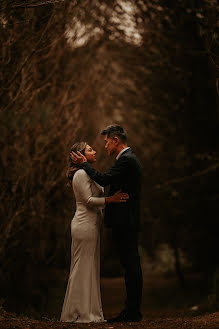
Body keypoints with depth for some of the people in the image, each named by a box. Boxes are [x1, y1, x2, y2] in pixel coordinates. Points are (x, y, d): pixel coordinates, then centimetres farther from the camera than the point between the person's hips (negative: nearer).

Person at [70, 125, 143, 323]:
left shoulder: (126, 160, -13)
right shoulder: (128, 159, 20)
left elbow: (103, 180, -19)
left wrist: (84, 164, -7)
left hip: (125, 222, -11)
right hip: (126, 222, 11)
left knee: (131, 265, -8)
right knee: (131, 266, 10)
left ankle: (133, 312, -7)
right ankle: (132, 311, 14)